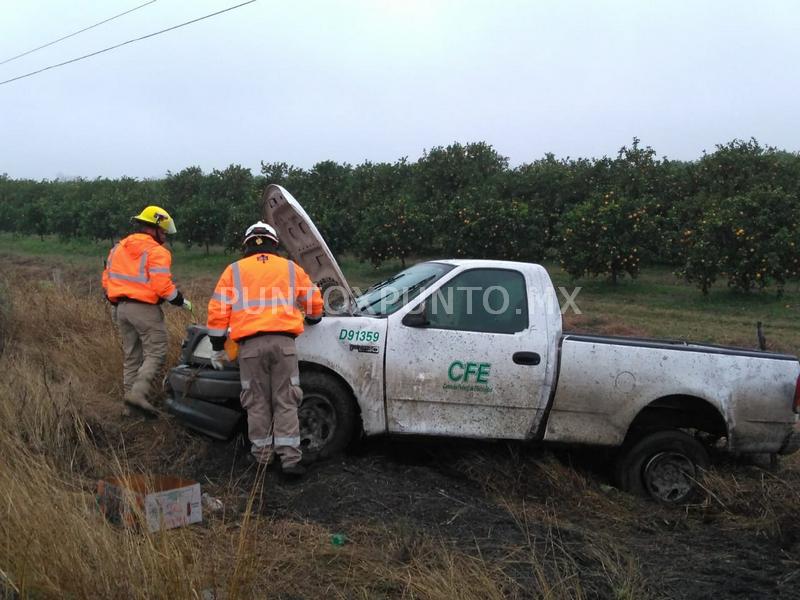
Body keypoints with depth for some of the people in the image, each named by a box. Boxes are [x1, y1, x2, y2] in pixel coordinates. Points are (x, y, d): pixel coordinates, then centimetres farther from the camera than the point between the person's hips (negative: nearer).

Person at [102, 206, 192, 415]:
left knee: (131, 356, 15)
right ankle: (139, 393, -17)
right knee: (155, 354, -5)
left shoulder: (118, 248, 14)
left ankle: (130, 394, 16)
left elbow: (107, 279, 17)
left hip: (121, 307, 8)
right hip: (145, 309, -8)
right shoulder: (156, 252, -10)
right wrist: (181, 301, -4)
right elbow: (162, 286, -18)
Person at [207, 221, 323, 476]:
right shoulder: (290, 268, 18)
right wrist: (312, 319, 44)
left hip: (250, 344, 0)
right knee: (286, 401, 3)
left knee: (257, 402, 9)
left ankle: (262, 455, 15)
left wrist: (217, 347, 14)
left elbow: (218, 310, 8)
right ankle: (290, 459, -1)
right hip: (283, 340, 0)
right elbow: (314, 302, 22)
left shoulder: (235, 270, 15)